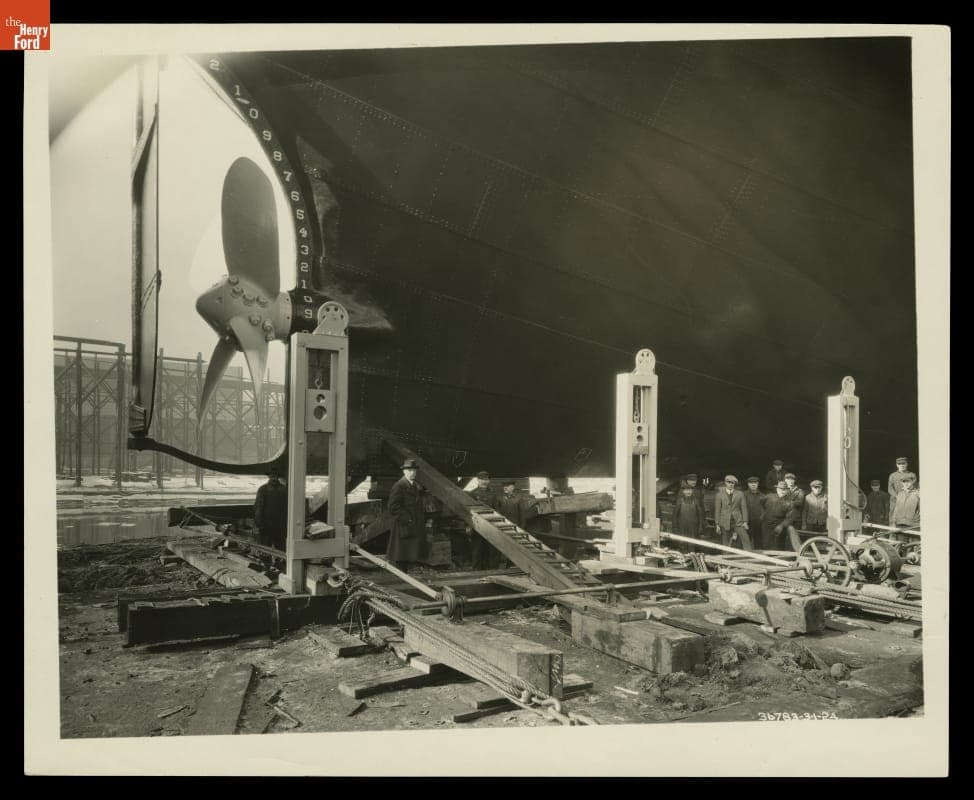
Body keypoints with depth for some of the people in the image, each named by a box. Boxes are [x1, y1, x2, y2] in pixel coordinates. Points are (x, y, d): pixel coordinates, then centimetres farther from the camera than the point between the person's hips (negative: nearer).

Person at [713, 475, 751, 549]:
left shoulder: (740, 493, 6)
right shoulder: (719, 494, 2)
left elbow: (744, 508, 5)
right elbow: (717, 510, 2)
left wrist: (745, 522, -2)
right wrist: (717, 524, -2)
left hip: (738, 521, 1)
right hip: (725, 522, -1)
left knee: (746, 540, -12)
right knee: (725, 545, 0)